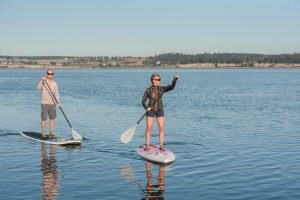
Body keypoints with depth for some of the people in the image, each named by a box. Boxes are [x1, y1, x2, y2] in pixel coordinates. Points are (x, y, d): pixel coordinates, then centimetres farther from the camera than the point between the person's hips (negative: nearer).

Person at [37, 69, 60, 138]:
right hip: (45, 103, -3)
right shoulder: (43, 81, -3)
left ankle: (51, 132, 12)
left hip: (52, 103, 3)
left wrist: (58, 101, -15)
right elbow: (39, 87, -22)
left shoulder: (54, 84, 7)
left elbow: (56, 93, 1)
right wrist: (42, 81, -39)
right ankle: (43, 132, 6)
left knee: (52, 118, 5)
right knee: (44, 118, -2)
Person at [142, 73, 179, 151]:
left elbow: (172, 87, -12)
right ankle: (147, 145, 8)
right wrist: (146, 107, -19)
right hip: (151, 110, -1)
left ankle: (161, 145, 5)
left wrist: (175, 79, -27)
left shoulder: (162, 89, 1)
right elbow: (143, 101, -1)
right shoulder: (148, 90, -2)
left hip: (160, 110, 1)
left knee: (161, 128, -2)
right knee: (148, 128, -2)